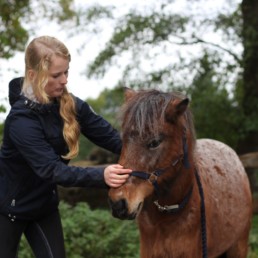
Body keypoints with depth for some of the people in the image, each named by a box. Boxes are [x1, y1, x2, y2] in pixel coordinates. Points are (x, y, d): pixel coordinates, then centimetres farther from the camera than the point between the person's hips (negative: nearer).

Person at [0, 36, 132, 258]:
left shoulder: (71, 105, -10)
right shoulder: (21, 120, -30)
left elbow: (109, 136, -13)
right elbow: (52, 170, -36)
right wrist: (101, 176, -49)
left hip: (44, 203, 6)